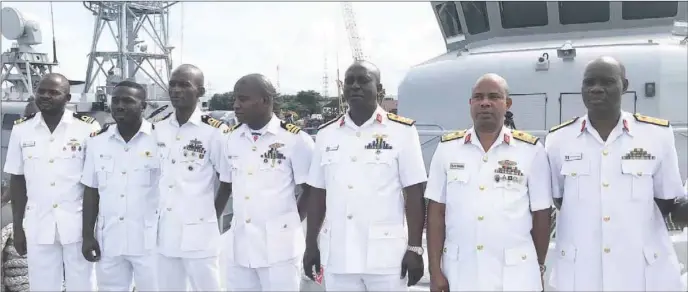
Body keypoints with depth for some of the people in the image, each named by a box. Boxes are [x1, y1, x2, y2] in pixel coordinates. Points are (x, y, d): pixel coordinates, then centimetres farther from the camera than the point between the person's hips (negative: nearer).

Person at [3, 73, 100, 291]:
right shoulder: (21, 129, 2)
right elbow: (17, 180, 7)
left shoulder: (88, 127, -6)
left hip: (78, 224, -2)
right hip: (38, 225, 2)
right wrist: (17, 227, 6)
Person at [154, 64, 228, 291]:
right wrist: (154, 218, 9)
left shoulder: (214, 131, -10)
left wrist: (213, 215, -3)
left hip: (199, 232, -5)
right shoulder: (157, 129, 6)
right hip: (165, 233, 5)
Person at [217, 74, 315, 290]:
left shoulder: (295, 139, -9)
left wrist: (290, 222, -1)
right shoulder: (232, 138, 7)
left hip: (279, 246, -5)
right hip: (238, 245, 5)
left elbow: (312, 189, -3)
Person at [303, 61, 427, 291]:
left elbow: (414, 194, -4)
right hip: (337, 255, 3)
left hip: (386, 255, -3)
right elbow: (317, 194, 11)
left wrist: (414, 249, -8)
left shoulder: (402, 131, -4)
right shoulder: (326, 134, 7)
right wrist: (311, 244, 10)